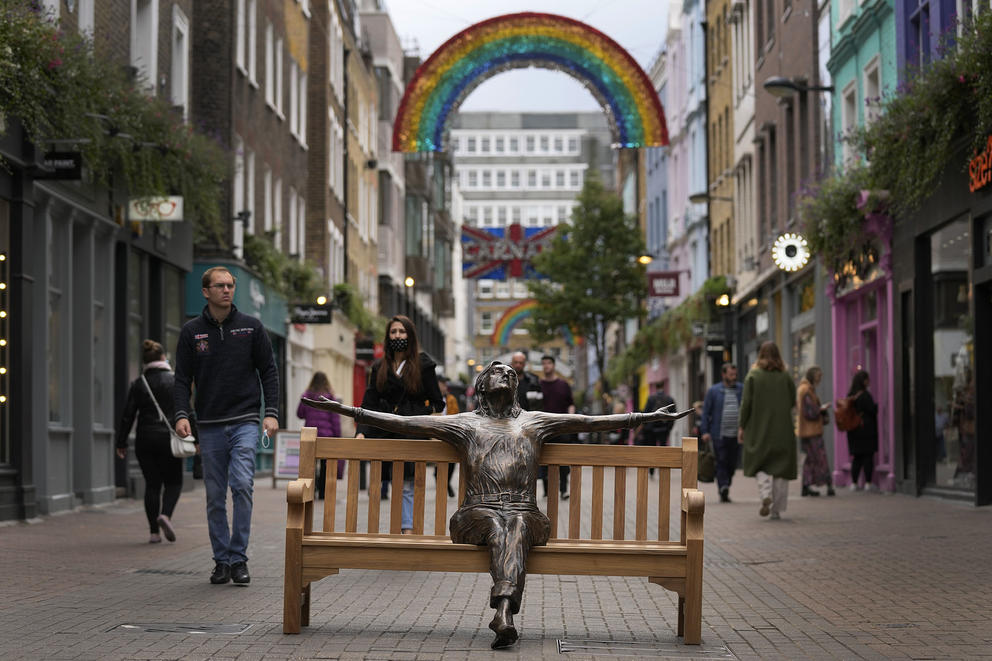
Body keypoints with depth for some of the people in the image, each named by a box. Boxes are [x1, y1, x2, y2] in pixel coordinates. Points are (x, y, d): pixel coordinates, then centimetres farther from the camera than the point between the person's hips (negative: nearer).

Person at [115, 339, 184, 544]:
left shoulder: (138, 384, 3)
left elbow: (127, 415, 2)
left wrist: (121, 443, 8)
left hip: (145, 440, 2)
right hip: (169, 438, -2)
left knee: (152, 484, 8)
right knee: (173, 481, 10)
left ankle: (154, 532, 4)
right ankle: (165, 515, -17)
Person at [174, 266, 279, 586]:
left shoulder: (251, 327, 6)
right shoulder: (192, 331, 7)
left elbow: (269, 371, 8)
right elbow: (182, 378, 7)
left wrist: (271, 412, -3)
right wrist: (181, 414, -9)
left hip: (245, 421, -1)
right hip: (210, 425, 1)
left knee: (242, 485, -15)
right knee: (215, 496, 4)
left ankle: (239, 558, -8)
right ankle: (222, 561, 13)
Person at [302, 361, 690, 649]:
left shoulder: (535, 423, 25)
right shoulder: (464, 424, 21)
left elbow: (592, 422, 21)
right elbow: (399, 423, 16)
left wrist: (647, 417, 16)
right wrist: (345, 410, 10)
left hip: (524, 512, 0)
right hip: (478, 513, 0)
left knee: (516, 528, -34)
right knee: (499, 529, -34)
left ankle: (502, 612, -55)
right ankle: (506, 618, -51)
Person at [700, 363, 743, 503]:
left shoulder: (741, 390, 9)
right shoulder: (713, 391, 2)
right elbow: (705, 412, 3)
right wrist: (704, 431, -5)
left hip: (735, 435, 3)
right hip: (719, 435, -3)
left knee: (732, 464, 7)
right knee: (721, 463, -8)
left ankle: (725, 490, 19)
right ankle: (723, 491, -13)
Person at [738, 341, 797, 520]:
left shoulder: (753, 376, -5)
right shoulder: (785, 376, -1)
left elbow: (746, 403, -7)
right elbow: (793, 401, 4)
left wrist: (741, 426, 0)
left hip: (759, 429, -1)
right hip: (782, 430, 1)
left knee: (760, 465, 11)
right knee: (780, 467, 8)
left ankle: (765, 494, -16)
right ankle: (777, 508, 6)